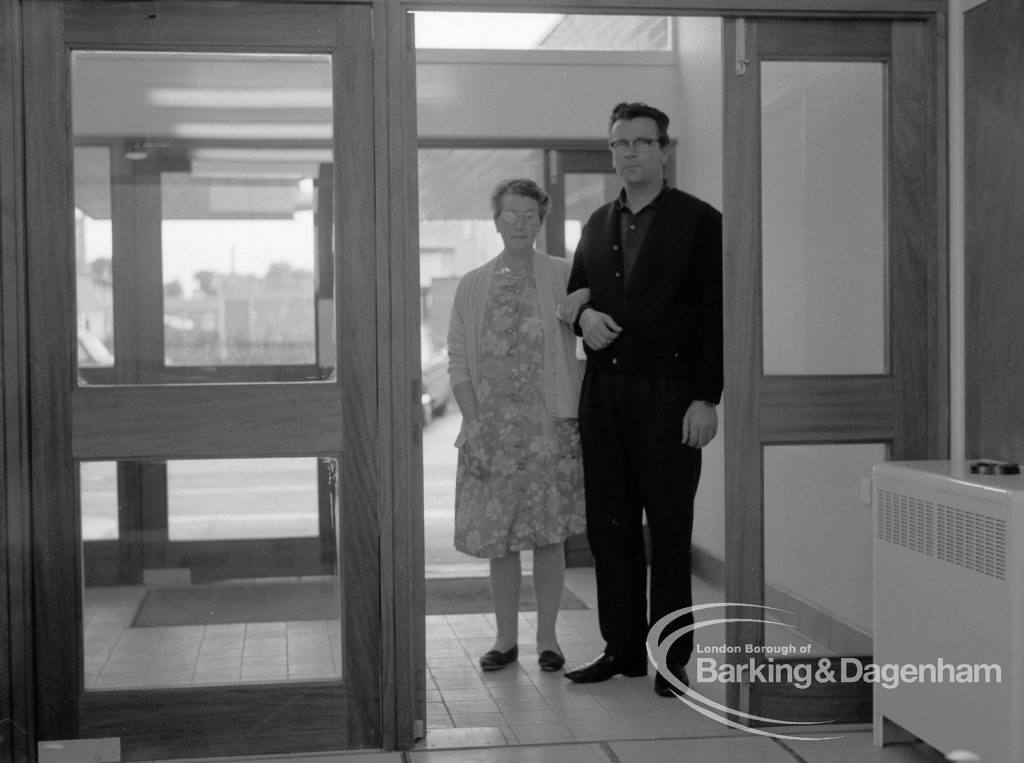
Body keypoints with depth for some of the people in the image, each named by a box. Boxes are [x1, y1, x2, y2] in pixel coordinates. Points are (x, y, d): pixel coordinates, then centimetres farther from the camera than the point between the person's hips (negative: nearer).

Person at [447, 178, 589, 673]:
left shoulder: (562, 275, 4)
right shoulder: (472, 286, 7)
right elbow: (457, 359, 4)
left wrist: (582, 310, -21)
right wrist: (473, 422, -4)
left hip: (549, 426, -1)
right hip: (491, 427, 1)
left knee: (549, 534, 3)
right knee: (497, 537, 5)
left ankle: (548, 637, 15)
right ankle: (506, 638, 18)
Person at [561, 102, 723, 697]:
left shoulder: (700, 221, -2)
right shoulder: (598, 224, 16)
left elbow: (715, 316, -6)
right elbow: (576, 291, 26)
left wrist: (706, 398, -13)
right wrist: (583, 316, 1)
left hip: (668, 395, -5)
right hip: (605, 393, 6)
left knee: (669, 526, 0)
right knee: (609, 524, 7)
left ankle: (672, 658, 8)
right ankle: (622, 647, 17)